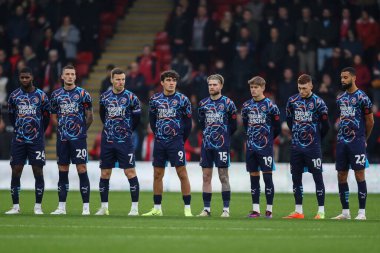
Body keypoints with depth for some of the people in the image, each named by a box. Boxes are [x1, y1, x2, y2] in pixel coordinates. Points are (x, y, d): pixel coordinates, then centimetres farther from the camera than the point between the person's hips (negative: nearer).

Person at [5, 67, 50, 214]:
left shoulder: (41, 96, 1)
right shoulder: (14, 96, 5)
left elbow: (46, 117, 9)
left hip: (36, 141, -2)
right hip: (18, 141, 2)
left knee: (38, 172, -3)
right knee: (16, 172, -1)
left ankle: (38, 206, 4)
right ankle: (15, 206, 5)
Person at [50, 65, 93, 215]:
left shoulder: (82, 94, -1)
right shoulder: (56, 94, 9)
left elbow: (89, 116, 4)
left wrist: (81, 129, 8)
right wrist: (63, 127, 9)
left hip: (78, 138, -4)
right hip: (62, 138, 4)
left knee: (82, 170, -6)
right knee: (62, 171, 6)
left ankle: (86, 207, -4)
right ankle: (61, 207, 11)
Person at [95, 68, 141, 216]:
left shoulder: (131, 98, -4)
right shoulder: (105, 97, 6)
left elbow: (136, 118, 4)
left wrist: (127, 131, 9)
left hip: (124, 142, -4)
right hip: (107, 141, 4)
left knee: (130, 172, -8)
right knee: (105, 173, 6)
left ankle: (135, 207, -4)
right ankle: (104, 207, 14)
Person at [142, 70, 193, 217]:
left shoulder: (182, 100, -2)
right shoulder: (155, 100, 6)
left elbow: (187, 122, 3)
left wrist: (181, 140, 6)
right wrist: (158, 135, 12)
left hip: (176, 142, -4)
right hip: (159, 142, 4)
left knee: (182, 173, -7)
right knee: (157, 175, 7)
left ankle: (187, 209, -4)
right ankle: (157, 209, 15)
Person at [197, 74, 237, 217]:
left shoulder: (228, 103, -2)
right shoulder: (203, 104, 9)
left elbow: (233, 125, 4)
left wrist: (224, 137, 8)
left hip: (222, 146, -4)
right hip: (206, 145, 4)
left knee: (223, 177, -3)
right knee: (206, 177, 4)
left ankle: (226, 209, -1)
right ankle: (206, 208, 9)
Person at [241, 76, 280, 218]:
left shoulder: (270, 105, -4)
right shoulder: (247, 106, 9)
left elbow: (277, 128, 1)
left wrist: (267, 139, 6)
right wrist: (252, 137, 13)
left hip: (265, 148, -5)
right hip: (251, 147, 5)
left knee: (267, 176, -4)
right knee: (254, 177, 6)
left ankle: (269, 209, 0)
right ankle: (255, 209, 9)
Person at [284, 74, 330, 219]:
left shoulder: (318, 102, -7)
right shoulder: (292, 101, 5)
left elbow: (325, 126, -2)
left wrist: (315, 139, 8)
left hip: (313, 147, -5)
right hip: (296, 146, 5)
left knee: (317, 177, -3)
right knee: (296, 178, 7)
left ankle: (321, 211, -1)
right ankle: (298, 211, 13)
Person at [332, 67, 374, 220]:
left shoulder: (362, 98, -8)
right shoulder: (341, 98, 12)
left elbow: (370, 121, -1)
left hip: (357, 142, -7)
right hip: (342, 142, 7)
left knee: (359, 175, -5)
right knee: (341, 176, 6)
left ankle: (362, 212, -2)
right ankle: (345, 212, 13)